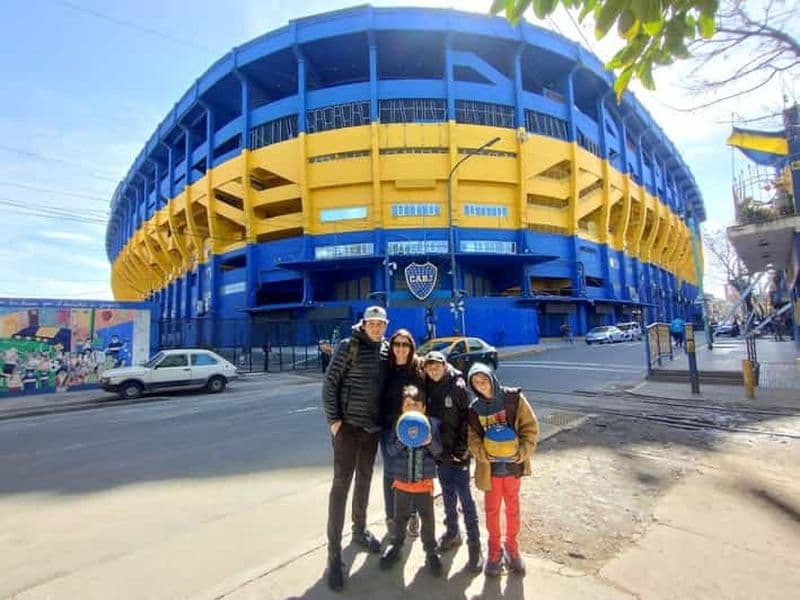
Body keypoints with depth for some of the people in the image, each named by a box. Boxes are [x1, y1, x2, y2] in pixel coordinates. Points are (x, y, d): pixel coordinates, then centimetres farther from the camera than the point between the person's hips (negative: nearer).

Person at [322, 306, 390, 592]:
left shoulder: (386, 350, 3)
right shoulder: (348, 346, -10)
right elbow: (330, 382, -10)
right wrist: (333, 419, -13)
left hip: (373, 427, 5)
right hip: (348, 425, -5)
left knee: (364, 480, 19)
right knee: (341, 484, -1)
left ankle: (359, 531, 39)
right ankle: (334, 552, 11)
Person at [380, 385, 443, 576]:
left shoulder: (432, 424, -8)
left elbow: (438, 450, -7)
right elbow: (390, 450, -11)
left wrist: (430, 442, -29)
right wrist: (402, 440, -30)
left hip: (425, 481, -1)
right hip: (402, 481, 1)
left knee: (428, 518, 11)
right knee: (400, 517, 16)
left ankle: (431, 551, 31)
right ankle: (395, 546, 39)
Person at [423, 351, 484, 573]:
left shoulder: (458, 386, -13)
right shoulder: (428, 388, 1)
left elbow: (467, 419, -12)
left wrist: (462, 449, -15)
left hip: (458, 453, -5)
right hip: (439, 451, 5)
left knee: (465, 497, 0)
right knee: (448, 495, 18)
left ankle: (474, 544, 13)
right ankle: (452, 532, 35)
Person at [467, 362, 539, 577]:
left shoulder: (513, 398, -9)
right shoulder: (474, 408, -3)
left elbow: (530, 427, -7)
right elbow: (472, 437, -1)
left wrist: (522, 452, -17)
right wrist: (484, 453, -19)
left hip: (513, 464, -1)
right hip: (489, 466, 1)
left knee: (513, 507, 16)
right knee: (492, 509, 13)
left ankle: (512, 547, 37)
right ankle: (494, 550, 33)